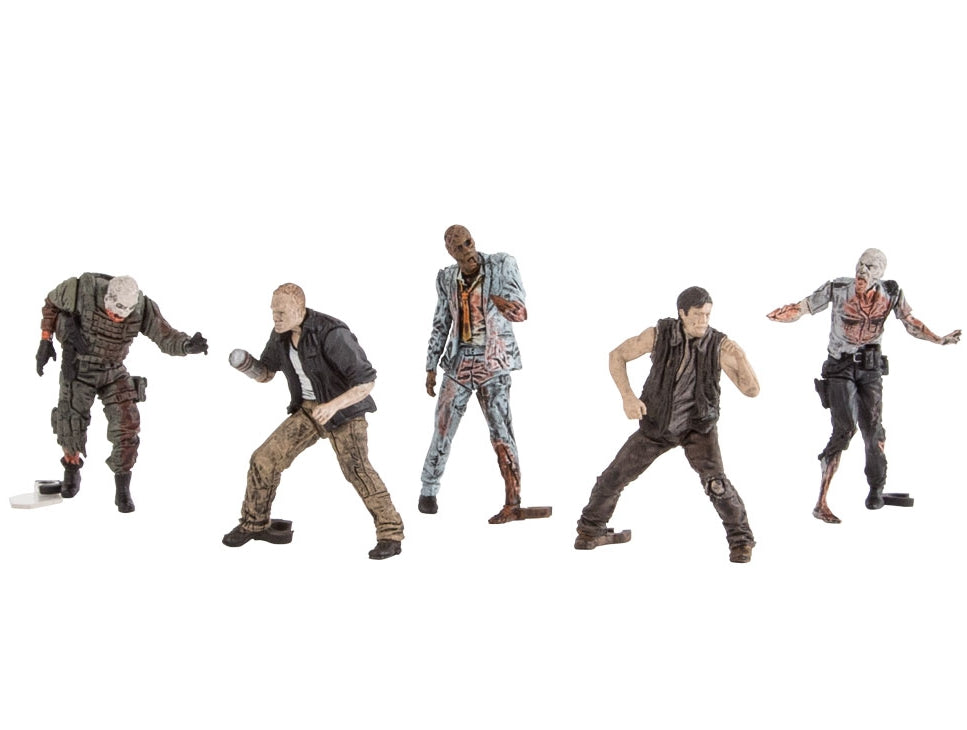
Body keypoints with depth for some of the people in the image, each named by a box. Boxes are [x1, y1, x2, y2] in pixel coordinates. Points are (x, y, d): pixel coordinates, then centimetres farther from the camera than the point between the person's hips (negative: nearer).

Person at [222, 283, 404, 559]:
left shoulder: (332, 334, -28)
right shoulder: (281, 334, -5)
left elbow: (367, 381, -28)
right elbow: (264, 373, 7)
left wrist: (333, 405, -41)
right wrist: (244, 362, -16)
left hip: (344, 409, -6)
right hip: (308, 410, 7)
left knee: (356, 469, -26)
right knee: (265, 459, 0)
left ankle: (390, 534, -14)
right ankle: (254, 524, 19)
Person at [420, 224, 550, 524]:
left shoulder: (502, 264, -5)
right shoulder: (447, 277, 6)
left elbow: (519, 311, -14)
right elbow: (441, 324, 14)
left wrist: (504, 303, -38)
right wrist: (431, 367, 11)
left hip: (493, 363, -3)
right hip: (459, 362, 3)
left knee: (501, 430, -10)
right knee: (443, 428, 6)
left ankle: (512, 505, -9)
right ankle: (429, 490, 25)